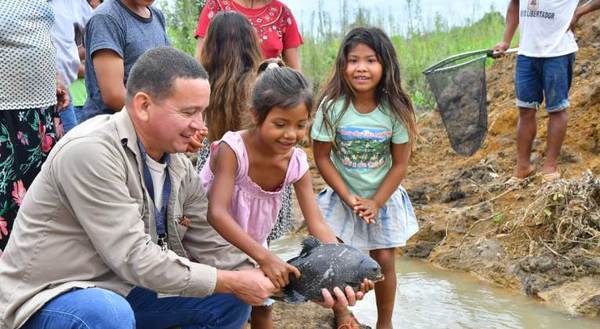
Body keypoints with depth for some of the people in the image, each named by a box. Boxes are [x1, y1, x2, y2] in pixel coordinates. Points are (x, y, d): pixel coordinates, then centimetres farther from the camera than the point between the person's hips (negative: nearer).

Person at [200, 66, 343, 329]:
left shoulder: (297, 163, -16)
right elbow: (216, 214, -42)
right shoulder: (232, 149, -31)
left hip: (250, 244, 5)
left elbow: (317, 225, -18)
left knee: (262, 308, 14)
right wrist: (265, 258, -51)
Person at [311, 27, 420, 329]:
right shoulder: (332, 106, -19)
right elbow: (322, 157, -11)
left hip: (383, 197, 0)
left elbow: (400, 163, -9)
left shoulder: (395, 109, -17)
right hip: (342, 196, 0)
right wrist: (348, 197, -16)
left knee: (384, 260, 4)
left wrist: (376, 203, -14)